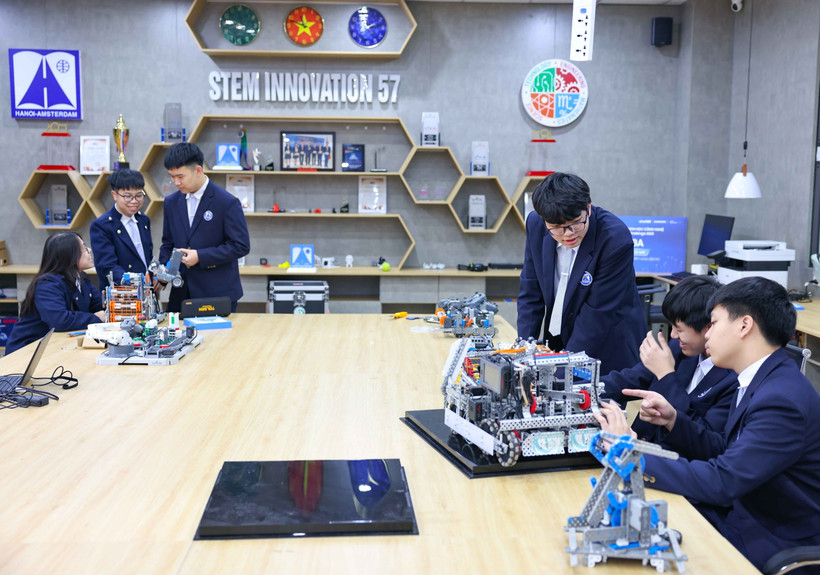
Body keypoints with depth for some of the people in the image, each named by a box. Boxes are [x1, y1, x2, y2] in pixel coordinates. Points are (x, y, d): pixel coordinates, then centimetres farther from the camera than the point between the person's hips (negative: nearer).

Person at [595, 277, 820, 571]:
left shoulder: (782, 400, -27)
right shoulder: (763, 381, 4)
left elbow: (720, 482, -30)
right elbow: (725, 450, 12)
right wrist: (673, 420, -3)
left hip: (767, 541, -8)